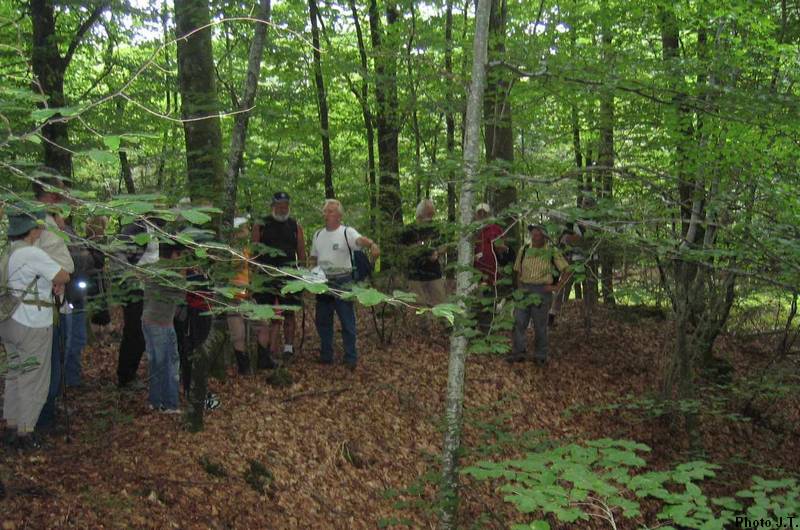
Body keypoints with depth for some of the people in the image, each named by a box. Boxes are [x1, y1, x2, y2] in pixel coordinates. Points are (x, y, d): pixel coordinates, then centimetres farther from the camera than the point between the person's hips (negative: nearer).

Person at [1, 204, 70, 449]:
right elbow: (64, 276, -14)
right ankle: (24, 433, 8)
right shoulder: (32, 254, -19)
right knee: (34, 380, 2)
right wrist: (58, 281, 8)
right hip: (32, 326, -9)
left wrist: (51, 283, 3)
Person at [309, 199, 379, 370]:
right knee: (322, 321, 13)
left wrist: (372, 244, -52)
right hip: (322, 282, 6)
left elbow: (360, 240, -30)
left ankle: (351, 358, 8)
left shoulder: (347, 232, -9)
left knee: (347, 321, -1)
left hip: (342, 282, -6)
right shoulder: (318, 234, 11)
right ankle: (326, 355, 25)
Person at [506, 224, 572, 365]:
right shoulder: (524, 250, 7)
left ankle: (540, 356, 15)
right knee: (518, 321, -7)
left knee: (540, 324, 4)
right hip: (524, 290, 3)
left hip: (542, 291, -3)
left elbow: (567, 271, 0)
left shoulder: (552, 252, -2)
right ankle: (518, 352, -2)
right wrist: (519, 289, 4)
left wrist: (557, 287, -8)